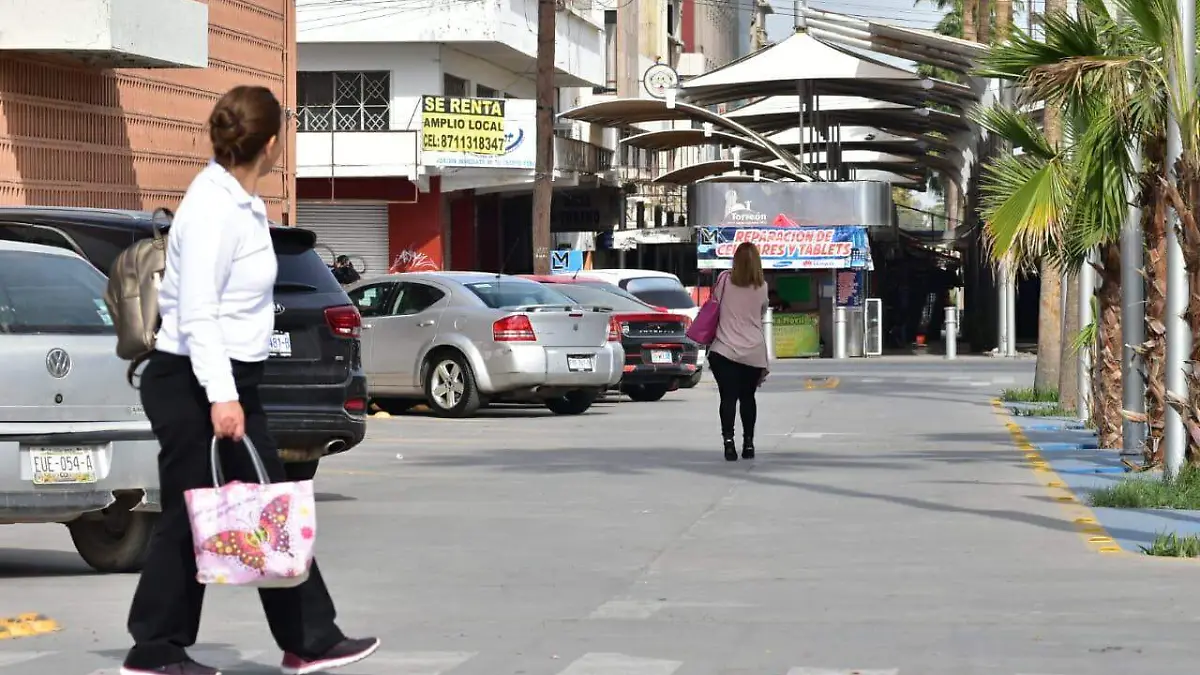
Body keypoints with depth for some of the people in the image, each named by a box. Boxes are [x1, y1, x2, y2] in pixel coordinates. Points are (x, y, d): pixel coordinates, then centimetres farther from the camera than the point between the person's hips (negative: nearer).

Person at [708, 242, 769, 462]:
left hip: (724, 350, -2)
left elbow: (714, 302, 10)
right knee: (748, 397, 16)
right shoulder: (762, 287, 0)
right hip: (754, 353, 2)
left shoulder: (724, 280, -2)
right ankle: (748, 443, 21)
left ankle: (728, 440, -22)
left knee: (728, 397, -5)